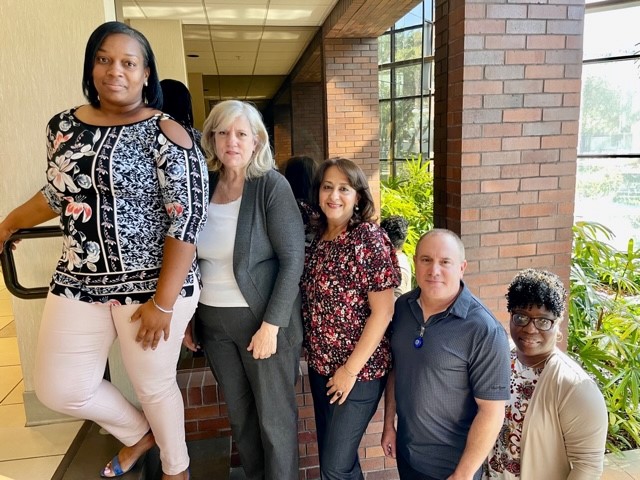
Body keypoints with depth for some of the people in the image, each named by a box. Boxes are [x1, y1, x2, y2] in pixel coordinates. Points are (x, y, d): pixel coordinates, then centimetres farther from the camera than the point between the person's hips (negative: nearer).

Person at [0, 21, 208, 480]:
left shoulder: (165, 133, -14)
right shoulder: (63, 127, 5)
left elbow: (187, 221, -17)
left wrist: (163, 302, -18)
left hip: (154, 284, -6)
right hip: (79, 283, 6)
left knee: (155, 386, 11)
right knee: (59, 390, 12)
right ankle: (139, 434, 41)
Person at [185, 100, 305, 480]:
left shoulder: (272, 186, -12)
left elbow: (293, 259, -15)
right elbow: (190, 255, 9)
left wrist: (271, 324, -18)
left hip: (262, 318, -5)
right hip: (212, 320, 5)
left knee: (274, 417, 10)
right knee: (239, 413, 20)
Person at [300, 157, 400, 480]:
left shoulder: (369, 238, -16)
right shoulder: (319, 237, 3)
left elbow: (382, 312, -17)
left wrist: (351, 369, -16)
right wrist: (314, 354, 5)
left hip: (359, 369, -6)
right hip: (320, 365, 7)